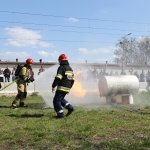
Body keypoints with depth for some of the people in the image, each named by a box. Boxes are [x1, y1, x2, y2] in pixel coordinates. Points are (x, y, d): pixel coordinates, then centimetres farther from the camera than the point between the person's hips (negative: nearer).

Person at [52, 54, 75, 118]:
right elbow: (72, 80, 19)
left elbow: (57, 78, -19)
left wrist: (53, 86, -12)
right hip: (67, 88, 9)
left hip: (61, 88, -9)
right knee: (61, 99, 23)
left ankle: (60, 114, -5)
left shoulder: (61, 67, -10)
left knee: (56, 100, -1)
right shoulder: (70, 68, 16)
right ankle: (70, 107, 11)